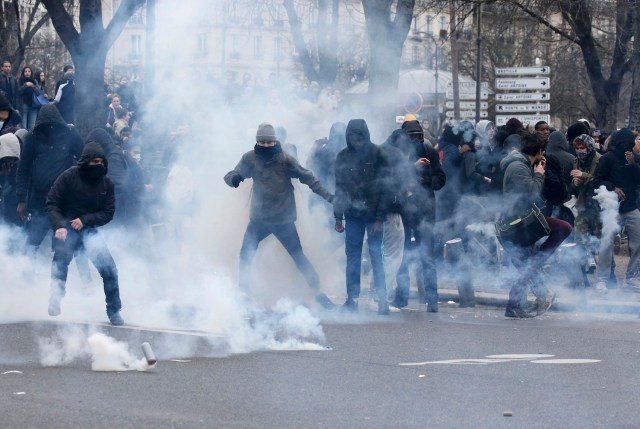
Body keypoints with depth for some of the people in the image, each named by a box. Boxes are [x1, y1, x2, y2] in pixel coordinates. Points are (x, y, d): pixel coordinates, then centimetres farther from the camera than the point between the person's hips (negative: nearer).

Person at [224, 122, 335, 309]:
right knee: (246, 255, -5)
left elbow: (307, 177, -7)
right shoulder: (250, 159, -3)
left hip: (284, 219, -2)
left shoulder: (285, 159, -10)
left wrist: (326, 195, -14)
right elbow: (231, 176, -4)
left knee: (298, 256, -1)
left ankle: (318, 292, 8)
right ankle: (243, 292, 8)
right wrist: (234, 178, -29)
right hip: (259, 218, 2)